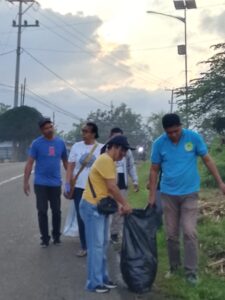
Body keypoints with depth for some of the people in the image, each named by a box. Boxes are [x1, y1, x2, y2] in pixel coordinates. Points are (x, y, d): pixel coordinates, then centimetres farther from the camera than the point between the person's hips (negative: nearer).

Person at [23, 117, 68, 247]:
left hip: (56, 183, 2)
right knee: (42, 211, 4)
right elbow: (30, 163, -6)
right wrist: (26, 181, -10)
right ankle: (45, 238, 16)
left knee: (56, 211, 10)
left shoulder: (61, 142, 1)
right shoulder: (36, 143, -8)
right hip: (41, 183, -2)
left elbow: (65, 161, 10)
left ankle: (56, 236, 26)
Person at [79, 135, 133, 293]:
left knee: (103, 244, 13)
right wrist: (125, 204, -11)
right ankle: (94, 283, 2)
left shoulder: (109, 161, 15)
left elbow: (111, 187, 15)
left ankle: (103, 278, 22)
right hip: (92, 207, -10)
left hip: (101, 206, 10)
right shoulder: (105, 160, -17)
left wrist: (120, 204, 9)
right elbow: (112, 187, -19)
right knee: (96, 245, -6)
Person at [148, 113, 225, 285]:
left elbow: (207, 160, -1)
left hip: (190, 193, -1)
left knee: (190, 232, -6)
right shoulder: (159, 143, -6)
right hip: (168, 194, 2)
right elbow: (154, 170, 2)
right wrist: (152, 195, 0)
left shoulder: (194, 137, -9)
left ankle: (191, 271, 4)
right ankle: (174, 266, 25)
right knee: (171, 234, 9)